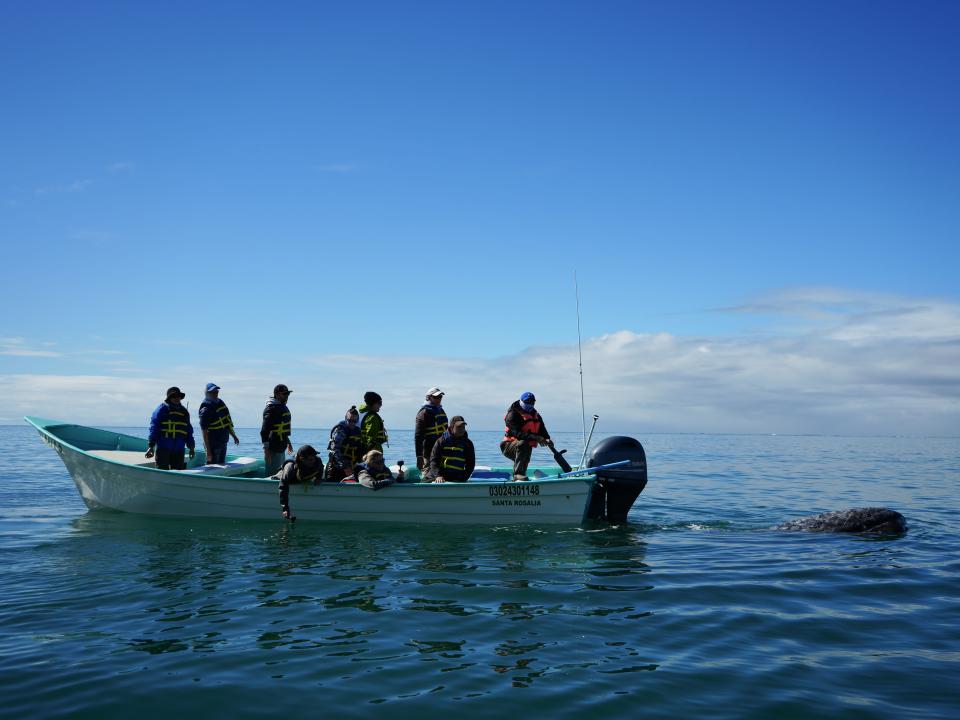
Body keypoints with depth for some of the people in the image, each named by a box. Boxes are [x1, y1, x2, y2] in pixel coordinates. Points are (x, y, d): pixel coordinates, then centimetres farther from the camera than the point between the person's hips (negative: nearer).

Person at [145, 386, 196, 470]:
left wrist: (191, 447, 19)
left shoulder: (184, 411, 17)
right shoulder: (162, 409, 0)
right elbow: (154, 428, -5)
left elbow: (189, 431, 22)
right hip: (163, 449, -5)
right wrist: (151, 446, -12)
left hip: (179, 450, 5)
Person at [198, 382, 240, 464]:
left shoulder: (221, 403, 9)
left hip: (223, 442, 9)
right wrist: (208, 450, -23)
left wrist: (234, 436, 25)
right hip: (213, 444, -9)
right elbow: (204, 431, -20)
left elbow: (227, 422, 22)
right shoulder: (206, 410, -17)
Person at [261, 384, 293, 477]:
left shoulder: (283, 407, 14)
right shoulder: (271, 409, -16)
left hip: (281, 448, 10)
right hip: (273, 449, -10)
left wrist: (288, 442, 29)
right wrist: (266, 449, -23)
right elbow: (264, 431, -20)